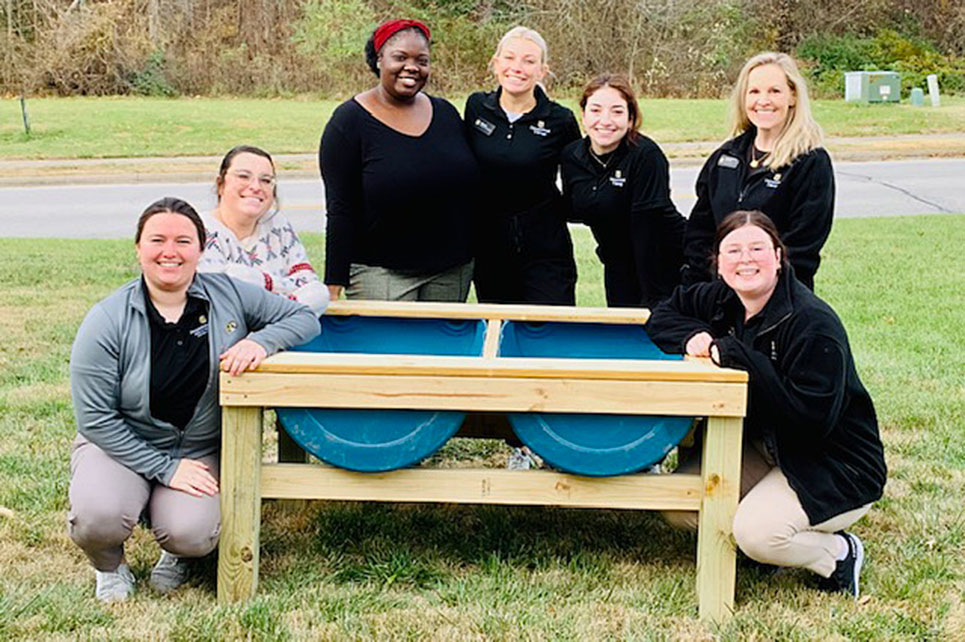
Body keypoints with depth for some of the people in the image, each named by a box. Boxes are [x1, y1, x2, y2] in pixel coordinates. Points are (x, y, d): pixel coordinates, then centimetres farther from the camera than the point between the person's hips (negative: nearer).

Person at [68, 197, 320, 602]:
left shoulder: (229, 295, -5)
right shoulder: (108, 322, -13)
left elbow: (305, 317, 2)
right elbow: (96, 418, -12)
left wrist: (261, 341, -20)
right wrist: (165, 468, -17)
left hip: (200, 450, 1)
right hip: (120, 447, -1)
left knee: (192, 535, -26)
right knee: (98, 518, -30)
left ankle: (178, 554, 16)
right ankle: (109, 565, 9)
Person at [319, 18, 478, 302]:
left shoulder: (445, 113, 10)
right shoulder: (349, 121, -4)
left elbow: (469, 193, 16)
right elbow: (340, 211, -8)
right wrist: (334, 285, -12)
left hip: (452, 272, 4)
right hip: (379, 274, -4)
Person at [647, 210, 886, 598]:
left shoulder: (813, 323, -24)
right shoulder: (722, 300, -2)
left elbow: (812, 417, -31)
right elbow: (664, 314, 14)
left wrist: (738, 357, -30)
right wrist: (694, 337, -11)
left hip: (835, 470, -8)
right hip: (764, 450, 8)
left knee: (756, 532, -29)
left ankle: (839, 553, 1)